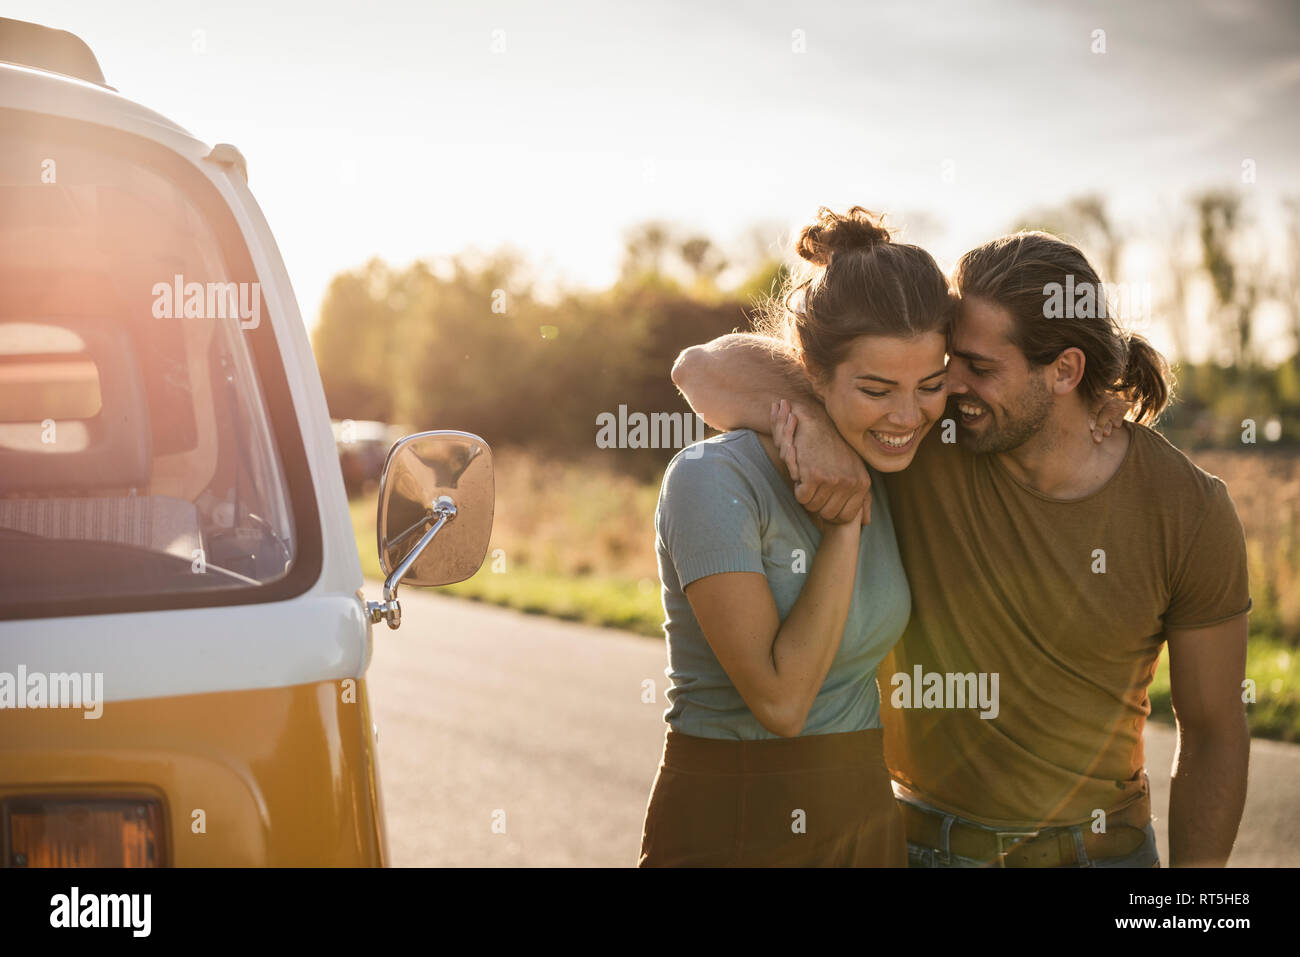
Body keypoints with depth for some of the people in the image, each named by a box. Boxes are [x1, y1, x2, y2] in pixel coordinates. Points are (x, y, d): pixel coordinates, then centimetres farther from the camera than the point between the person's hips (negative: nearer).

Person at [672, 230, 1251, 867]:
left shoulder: (1190, 511, -13)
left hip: (1096, 851, 0)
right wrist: (808, 422, -35)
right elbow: (706, 368, -15)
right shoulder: (922, 436, -13)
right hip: (917, 839, 1)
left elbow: (1215, 732, -4)